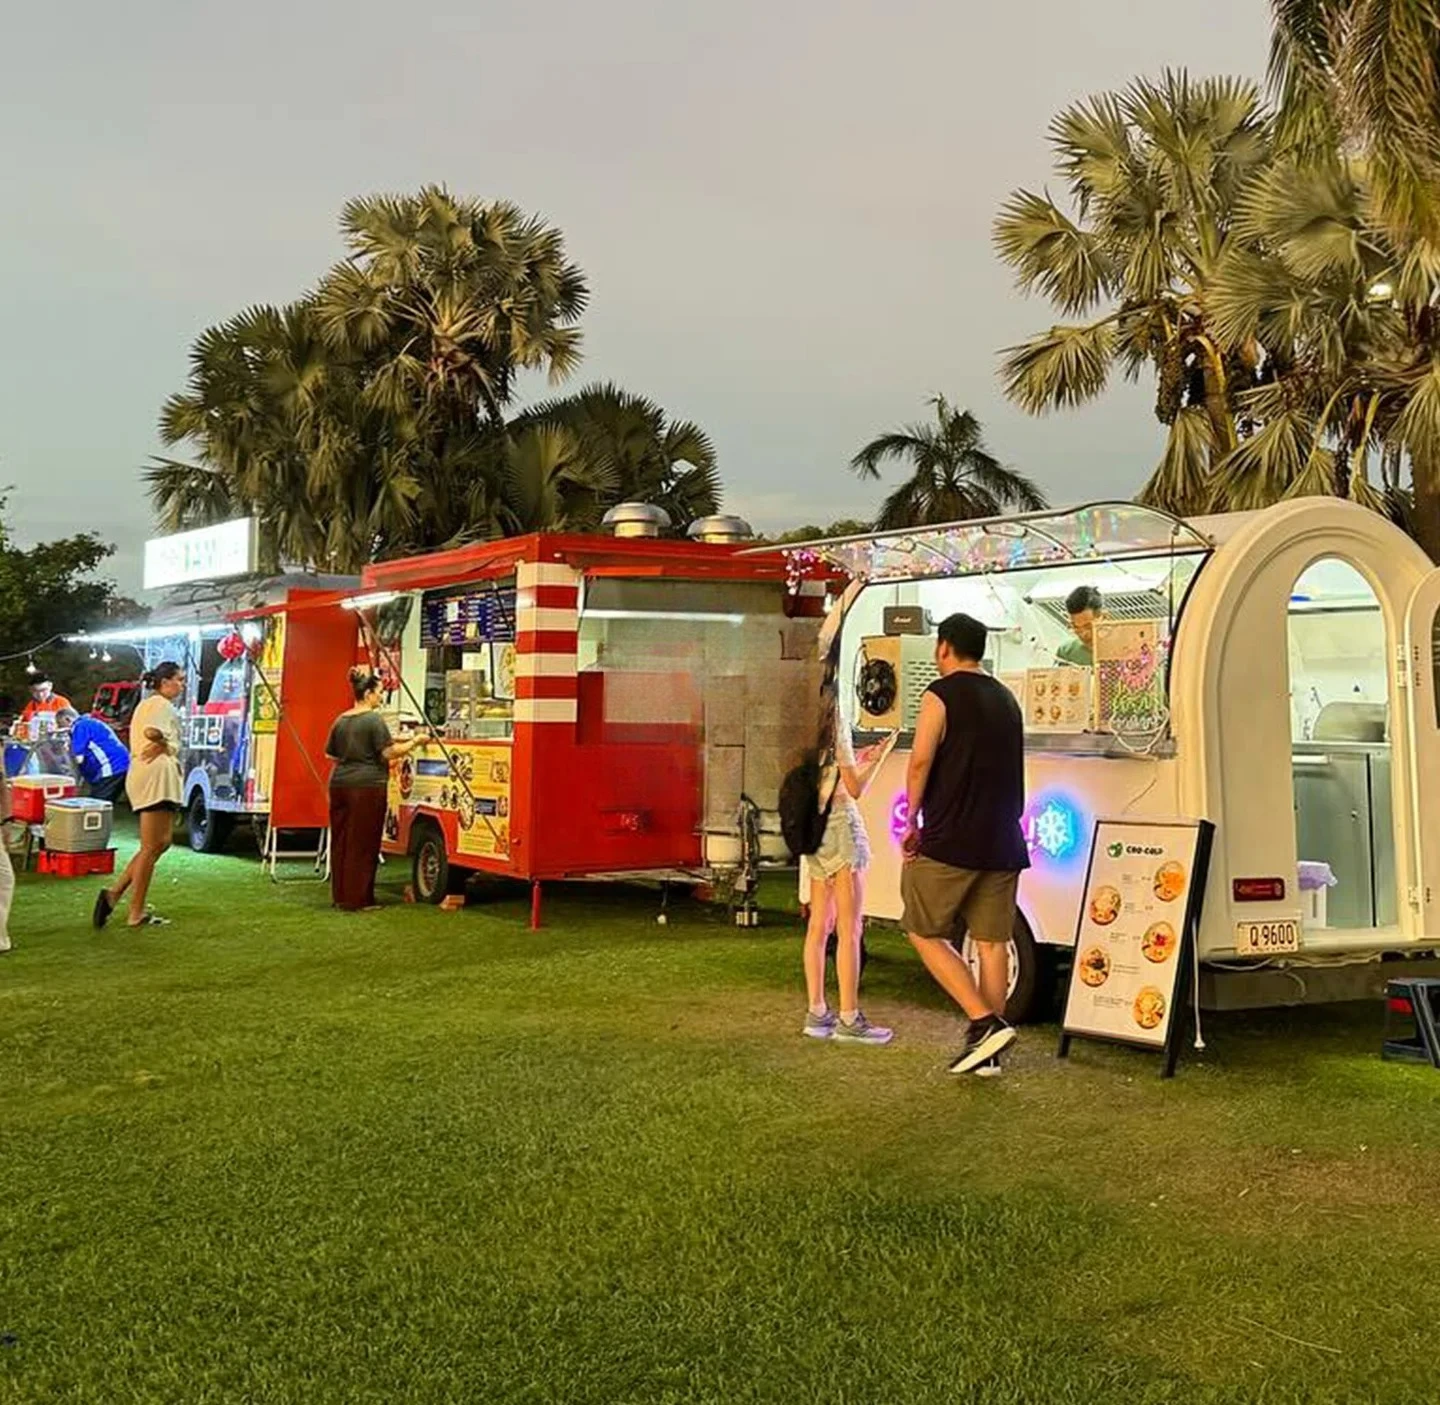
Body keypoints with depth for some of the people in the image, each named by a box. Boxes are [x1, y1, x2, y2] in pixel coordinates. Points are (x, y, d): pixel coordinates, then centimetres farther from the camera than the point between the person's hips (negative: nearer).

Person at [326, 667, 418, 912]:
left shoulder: (341, 720, 12)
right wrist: (414, 742, -2)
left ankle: (340, 895, 17)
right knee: (362, 843, -2)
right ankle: (357, 899, 1)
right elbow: (389, 752, -13)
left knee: (341, 841, 11)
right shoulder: (374, 720, -10)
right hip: (367, 786, -7)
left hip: (339, 784, 7)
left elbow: (331, 754, 19)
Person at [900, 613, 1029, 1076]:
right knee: (992, 942, 8)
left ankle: (985, 1023, -8)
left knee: (925, 933, 4)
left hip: (950, 841, -7)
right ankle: (986, 1051, 10)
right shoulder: (1006, 699, 16)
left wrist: (912, 821, -5)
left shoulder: (941, 695, -7)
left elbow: (921, 761, -14)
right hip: (1002, 844, 7)